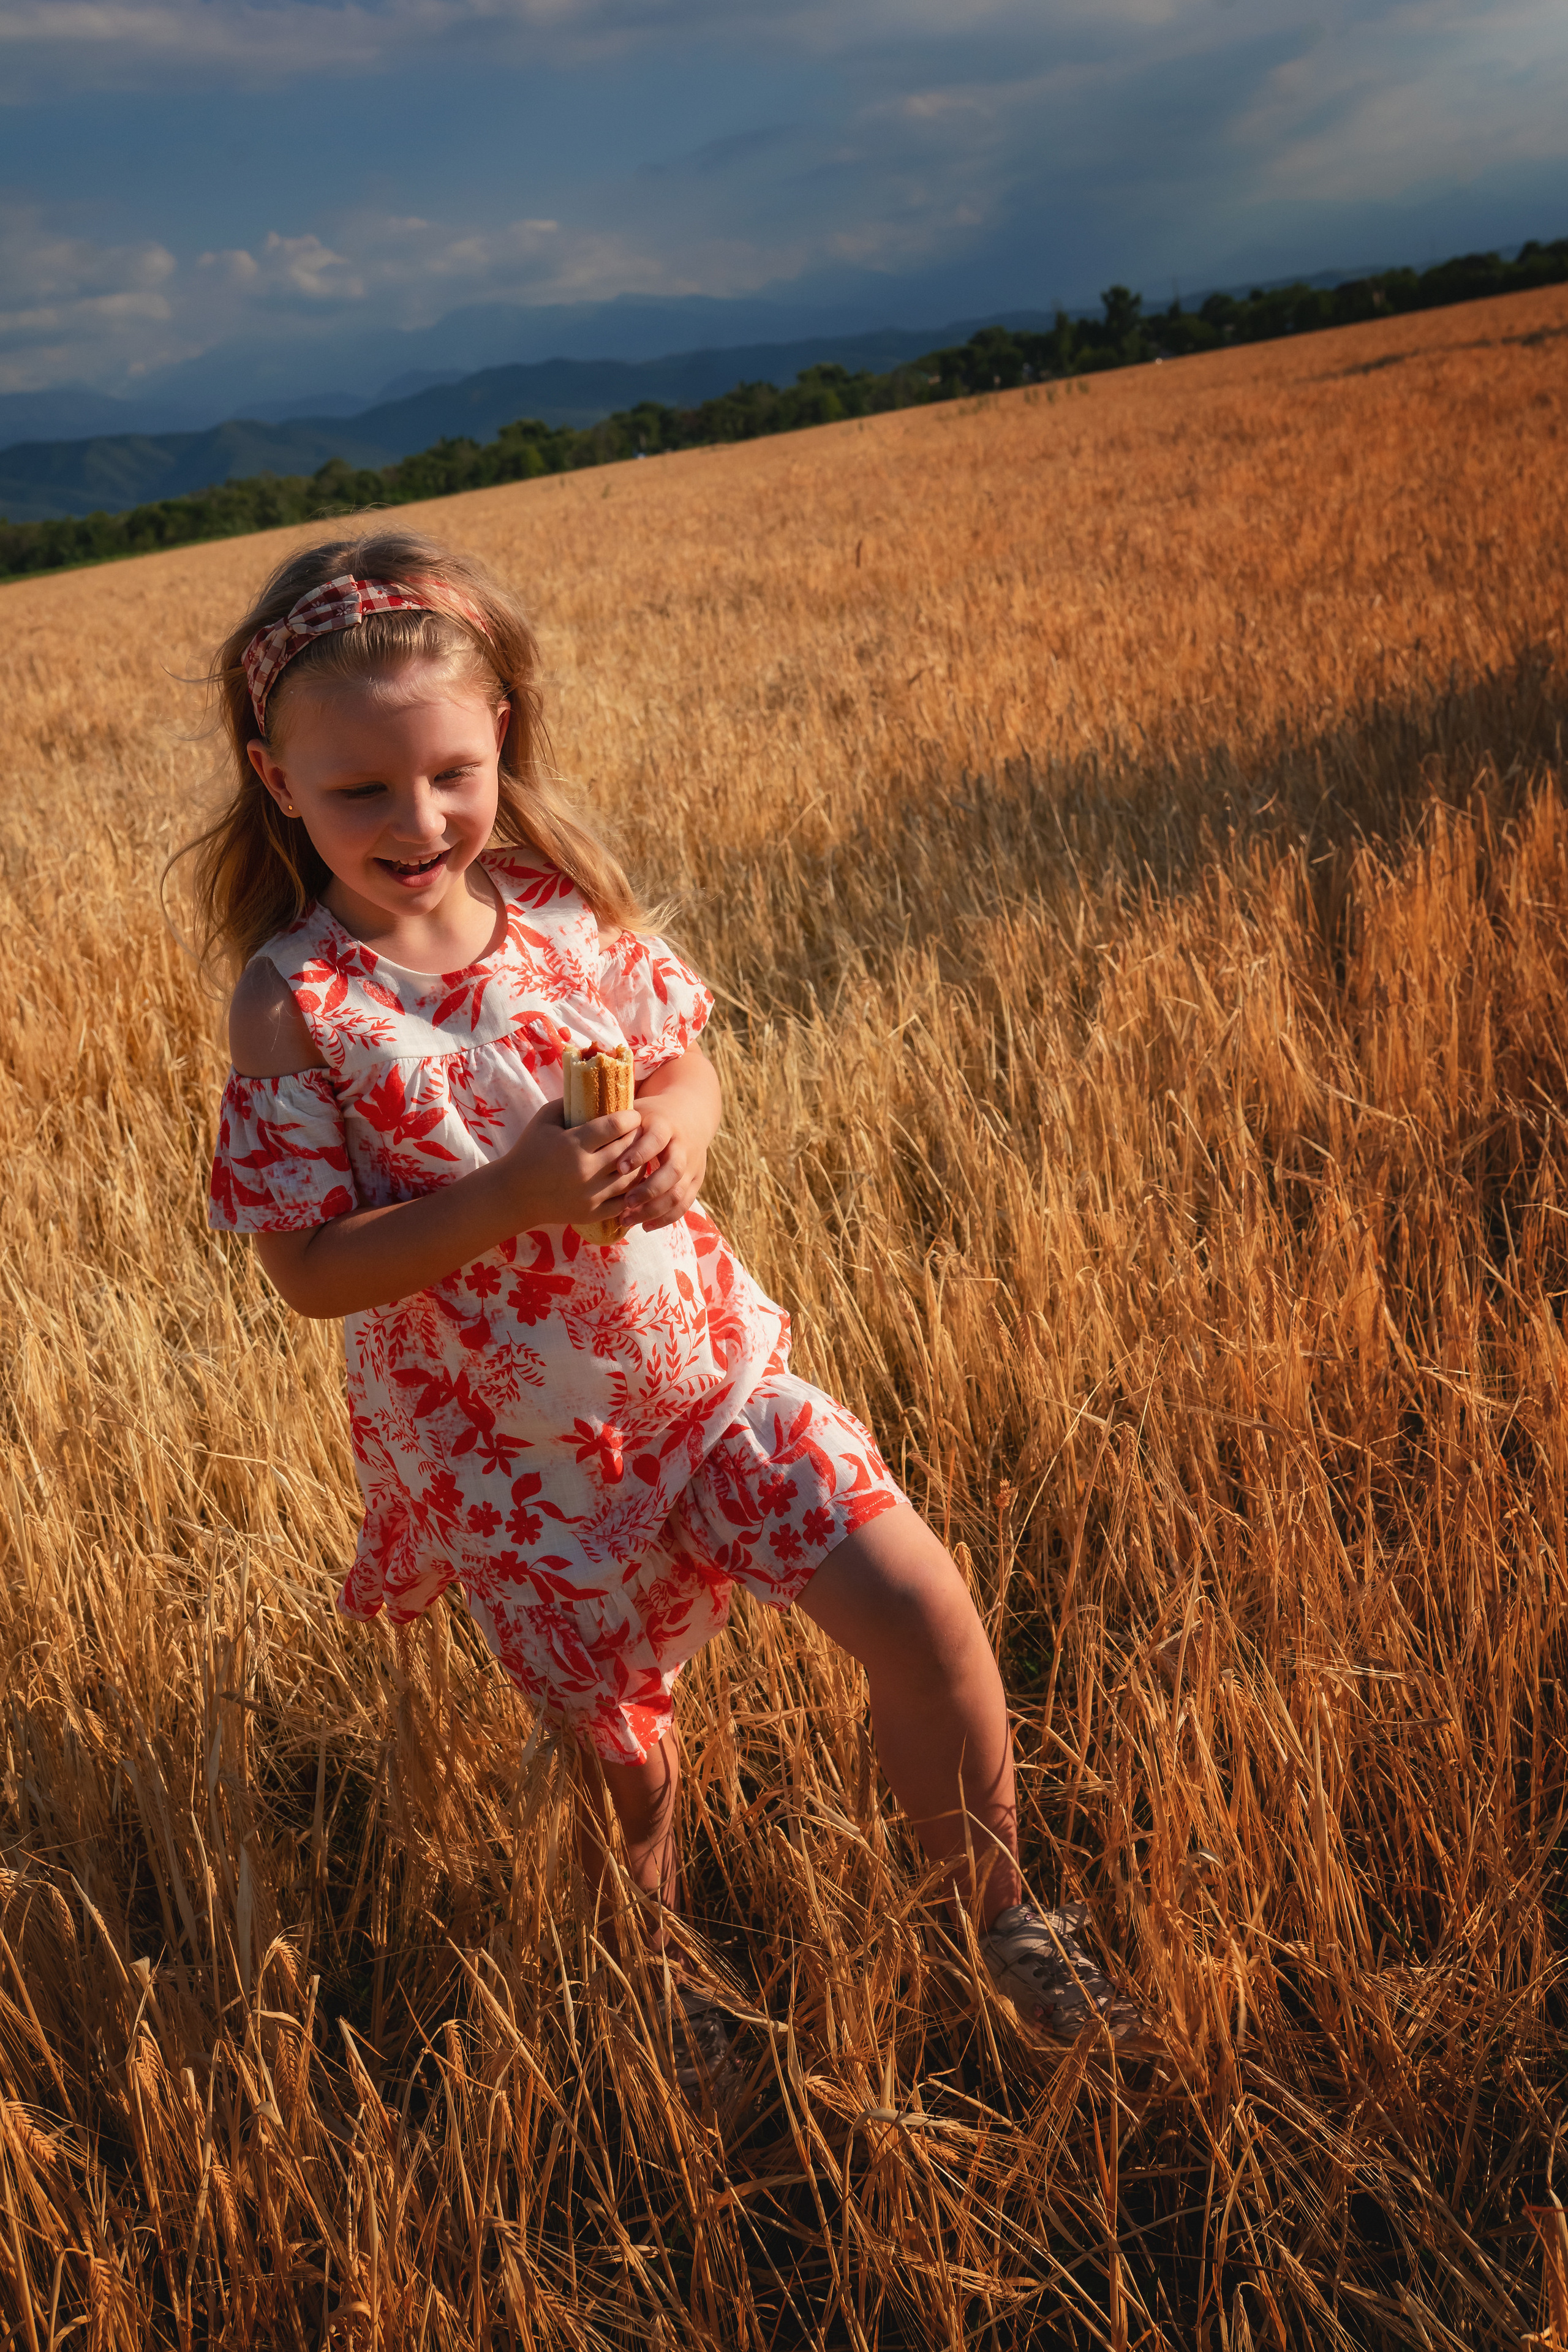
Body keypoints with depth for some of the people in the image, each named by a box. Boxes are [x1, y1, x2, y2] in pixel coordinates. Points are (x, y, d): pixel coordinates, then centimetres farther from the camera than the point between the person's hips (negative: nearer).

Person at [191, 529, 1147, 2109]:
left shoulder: (562, 900, -5)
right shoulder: (296, 1004, -16)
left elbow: (684, 1059, 6)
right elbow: (310, 1268, -16)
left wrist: (677, 1131, -17)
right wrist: (509, 1193, -29)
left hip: (702, 1359, 3)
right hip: (509, 1441, -2)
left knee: (923, 1613, -3)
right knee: (618, 1755, 14)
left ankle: (1002, 1922, 26)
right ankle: (663, 1996, 47)